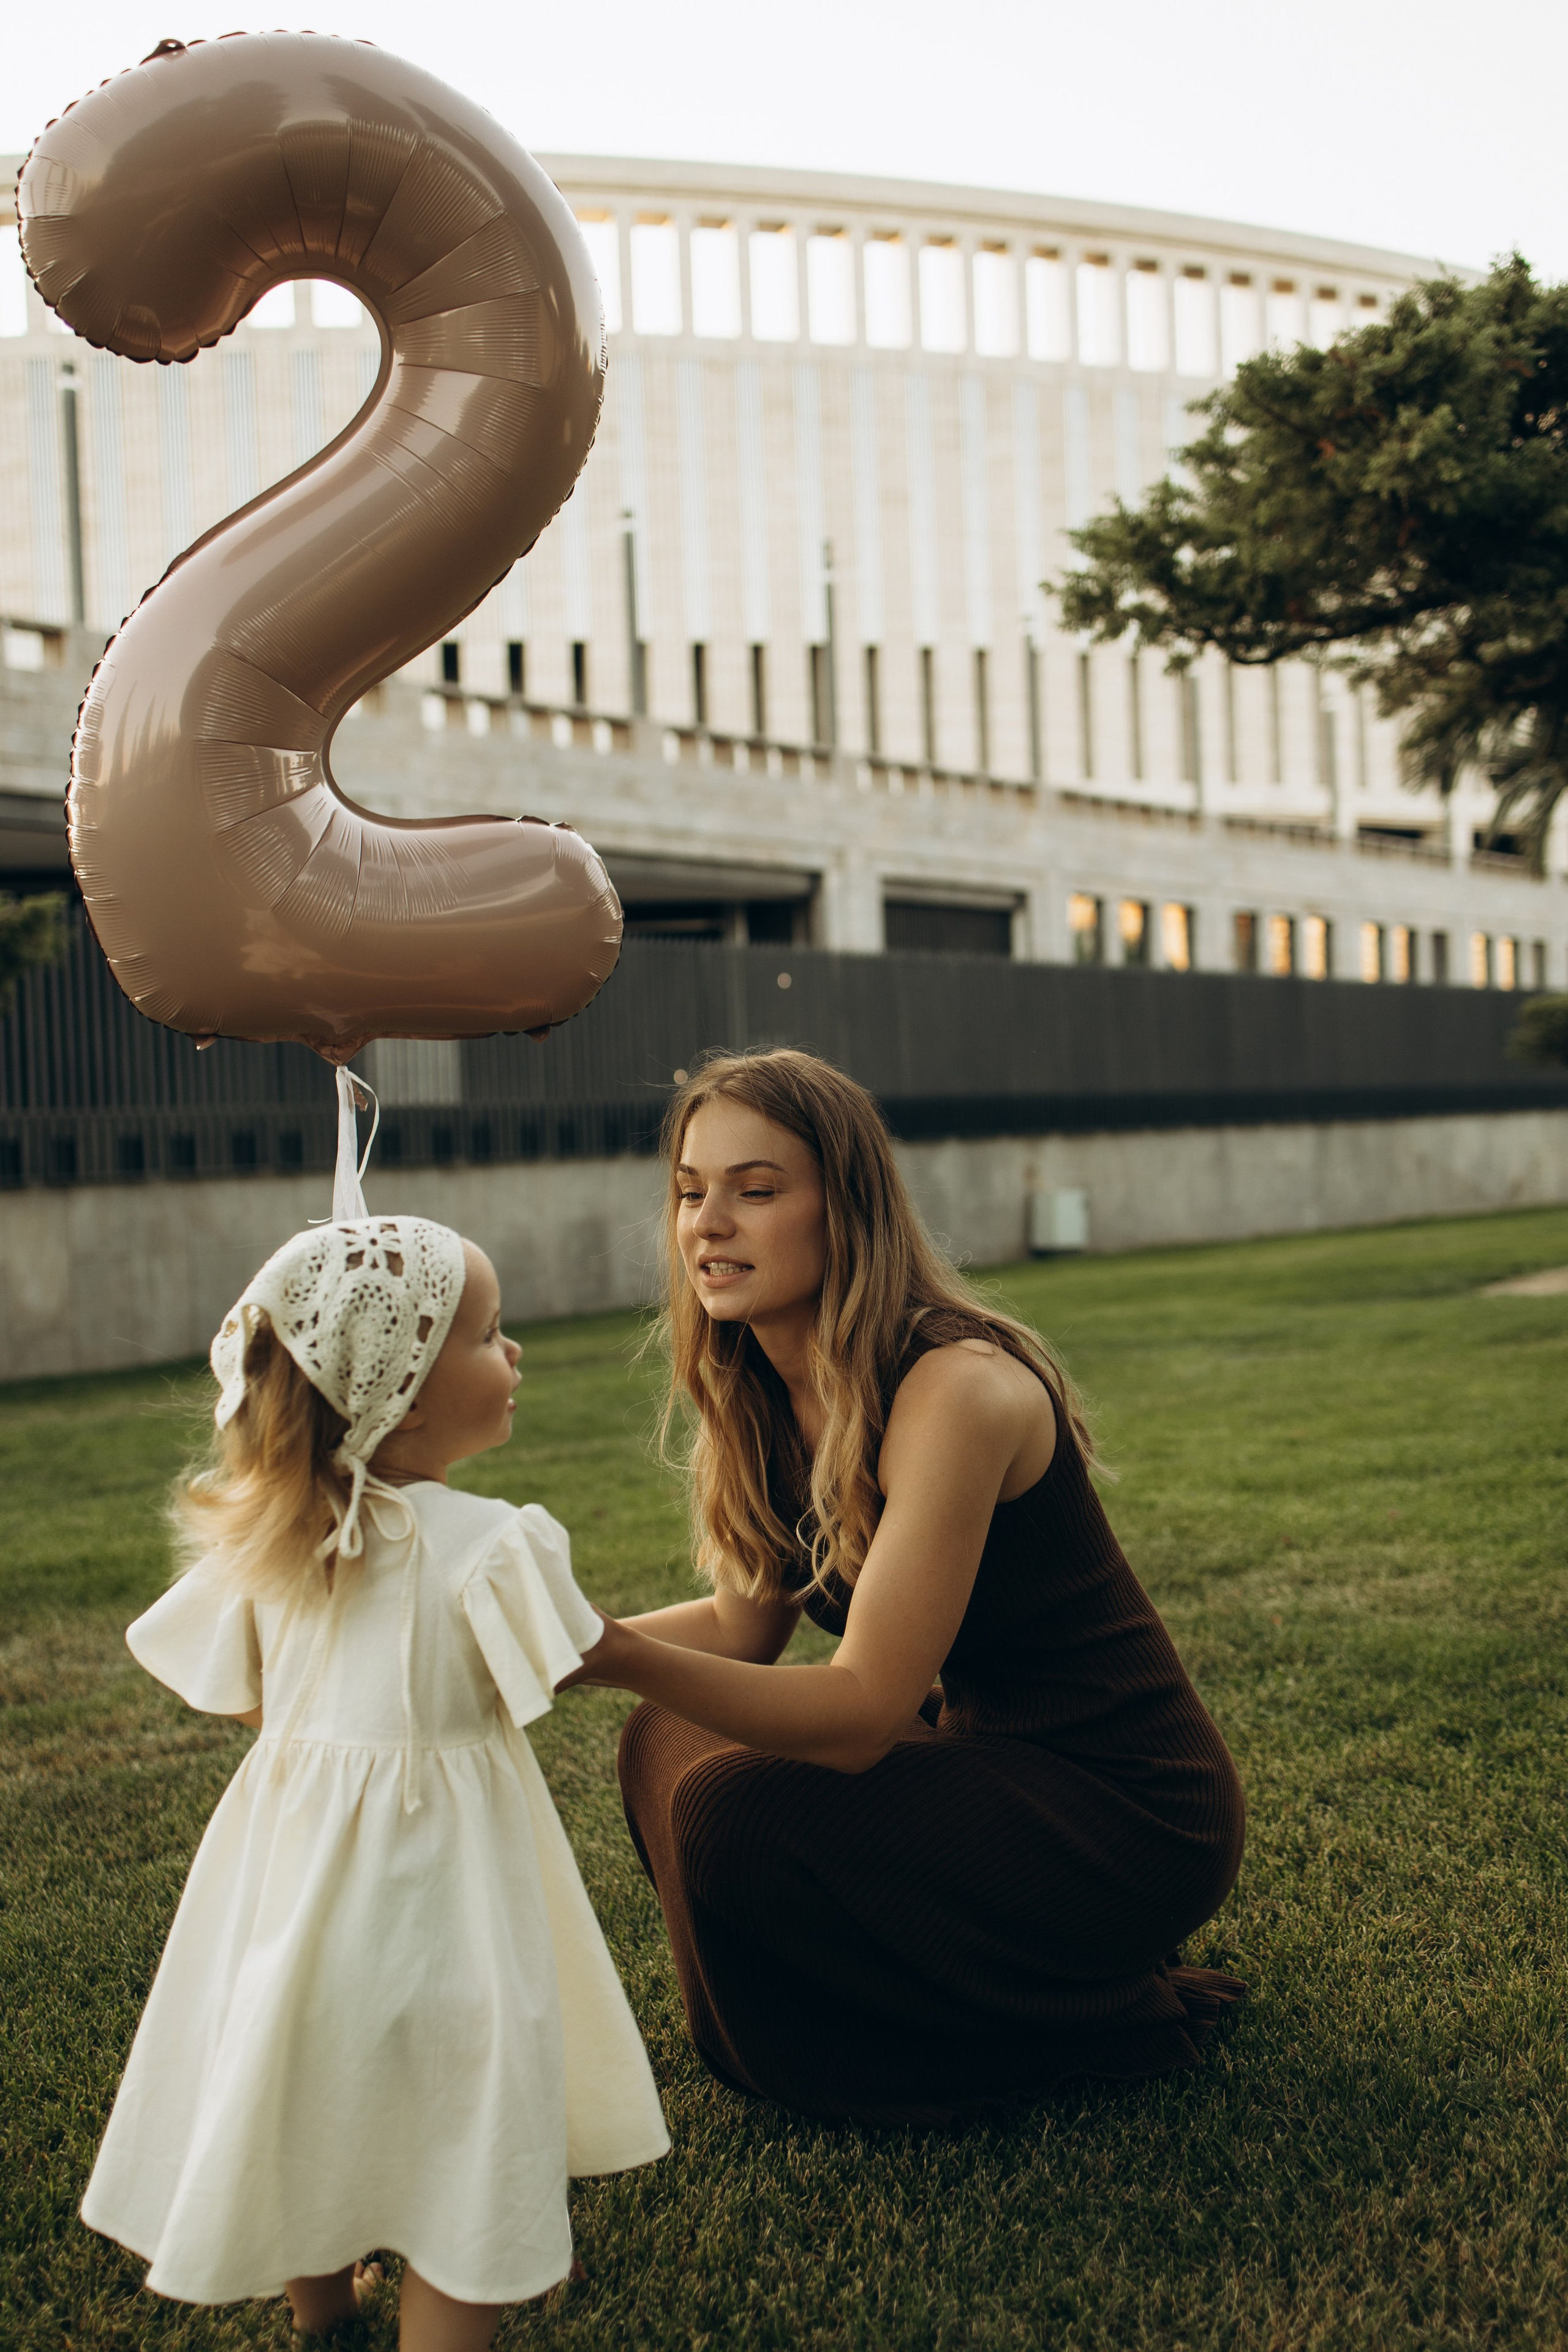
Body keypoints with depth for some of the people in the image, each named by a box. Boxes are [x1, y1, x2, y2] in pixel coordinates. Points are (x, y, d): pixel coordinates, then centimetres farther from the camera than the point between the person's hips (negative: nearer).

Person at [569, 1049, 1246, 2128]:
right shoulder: (761, 1392, 0)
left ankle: (1088, 2019, -1)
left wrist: (624, 1658, -40)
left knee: (734, 1809, -22)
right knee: (673, 1742, 1)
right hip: (986, 1755, 8)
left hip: (1128, 1811, -8)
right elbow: (747, 1627, 7)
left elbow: (863, 1710, -28)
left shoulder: (955, 1390, -26)